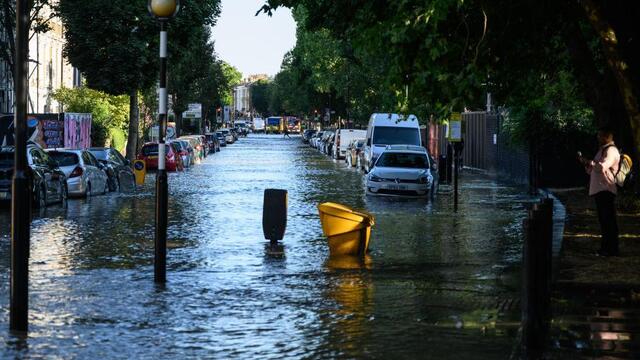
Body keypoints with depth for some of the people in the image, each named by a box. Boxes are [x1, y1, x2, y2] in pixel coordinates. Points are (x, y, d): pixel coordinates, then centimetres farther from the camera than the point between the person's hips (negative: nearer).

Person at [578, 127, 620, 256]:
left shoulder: (611, 150, -9)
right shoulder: (601, 150, 23)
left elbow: (602, 167, -25)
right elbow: (592, 170, 27)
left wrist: (588, 162, -13)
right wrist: (586, 163, 10)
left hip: (606, 190, -10)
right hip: (598, 190, 10)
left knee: (608, 220, -9)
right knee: (603, 221, 12)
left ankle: (612, 249, -8)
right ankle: (605, 248, 17)